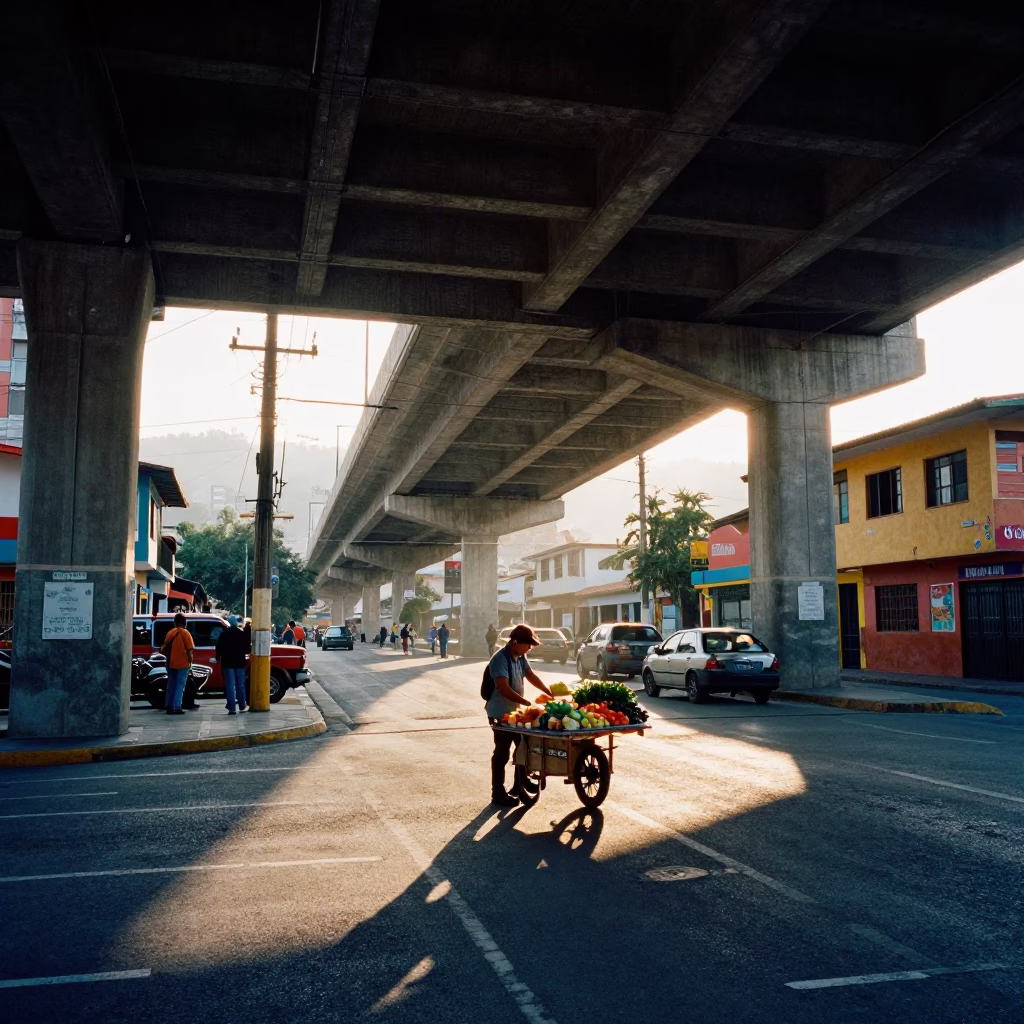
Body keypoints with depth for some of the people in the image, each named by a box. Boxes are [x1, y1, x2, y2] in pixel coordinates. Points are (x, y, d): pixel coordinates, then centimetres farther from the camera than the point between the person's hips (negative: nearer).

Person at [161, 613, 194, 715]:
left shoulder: (170, 633, 8)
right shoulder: (185, 633, -7)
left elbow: (165, 648, 10)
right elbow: (189, 649, -12)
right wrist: (190, 661, -3)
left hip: (171, 664, 5)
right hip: (182, 664, -5)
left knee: (171, 685, 13)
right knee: (180, 686, -2)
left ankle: (169, 707, 15)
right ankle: (177, 707, -7)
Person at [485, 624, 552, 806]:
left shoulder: (520, 657, 2)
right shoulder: (500, 659, -25)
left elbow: (531, 675, 14)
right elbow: (504, 689, -32)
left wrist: (549, 693, 5)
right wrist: (528, 703, -35)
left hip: (515, 711, 9)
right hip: (501, 714, -9)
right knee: (502, 753, -1)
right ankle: (498, 793, 8)